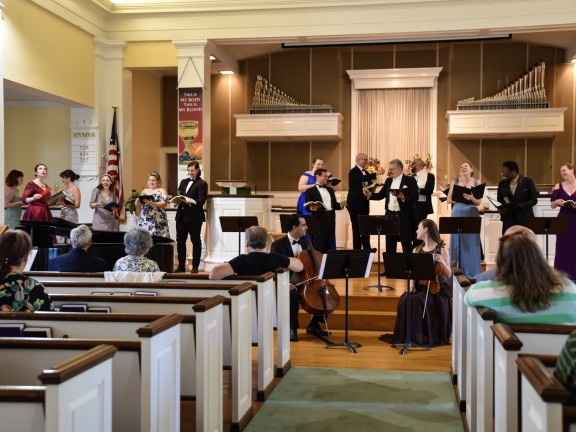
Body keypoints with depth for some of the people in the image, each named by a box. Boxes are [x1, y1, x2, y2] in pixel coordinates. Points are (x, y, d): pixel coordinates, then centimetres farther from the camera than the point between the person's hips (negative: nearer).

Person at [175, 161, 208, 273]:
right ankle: (181, 266, 13)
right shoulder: (184, 182, 18)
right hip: (181, 215, 6)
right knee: (180, 241, 6)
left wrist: (190, 203, -29)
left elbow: (201, 200, -14)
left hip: (194, 217, -6)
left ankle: (195, 266, 12)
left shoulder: (202, 183, -4)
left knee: (196, 241, 5)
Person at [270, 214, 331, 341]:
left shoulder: (305, 240, 11)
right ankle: (292, 329, -15)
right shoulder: (278, 244, -8)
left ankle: (313, 325, 8)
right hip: (290, 283, -6)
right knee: (293, 295, -36)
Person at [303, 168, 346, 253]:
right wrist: (312, 208, -30)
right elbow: (308, 207, -9)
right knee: (319, 248, -6)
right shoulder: (310, 191, -2)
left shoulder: (330, 190, 20)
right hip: (319, 221, -6)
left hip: (331, 220, 6)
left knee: (329, 247, 8)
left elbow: (334, 205, 20)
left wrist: (341, 205, 0)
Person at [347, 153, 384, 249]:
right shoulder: (353, 172, -10)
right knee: (357, 228, -2)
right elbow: (362, 179, -28)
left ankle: (367, 249, 8)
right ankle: (357, 249, 3)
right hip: (355, 204, -7)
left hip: (364, 204, 7)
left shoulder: (365, 172, 17)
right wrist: (377, 173, -35)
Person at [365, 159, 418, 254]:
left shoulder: (410, 180, -5)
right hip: (390, 215, 5)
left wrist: (403, 197, -28)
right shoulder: (388, 181, 13)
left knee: (406, 243, 1)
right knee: (390, 244, 9)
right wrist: (370, 195, -5)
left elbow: (415, 197, -12)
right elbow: (381, 195, 12)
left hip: (404, 216, -5)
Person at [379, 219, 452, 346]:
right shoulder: (417, 250, 13)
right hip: (419, 287, 4)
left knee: (416, 301, -31)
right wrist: (411, 283, -10)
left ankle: (418, 336, -18)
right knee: (404, 300, -26)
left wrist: (442, 262, -22)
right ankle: (406, 335, -15)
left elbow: (448, 275, -4)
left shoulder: (441, 250, -2)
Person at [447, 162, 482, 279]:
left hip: (472, 215, 0)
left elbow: (478, 202, 4)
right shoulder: (455, 181, 6)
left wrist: (471, 198, -16)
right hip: (458, 214, 0)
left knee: (471, 243, 1)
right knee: (457, 242, 2)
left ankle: (471, 272, 9)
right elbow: (449, 199, 4)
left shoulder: (476, 182, 6)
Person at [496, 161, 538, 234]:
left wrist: (519, 207, -17)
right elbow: (499, 201, 14)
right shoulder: (502, 184, 8)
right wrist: (500, 209, -9)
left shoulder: (527, 182, -2)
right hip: (508, 221, 3)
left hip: (524, 220, -3)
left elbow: (534, 200, -3)